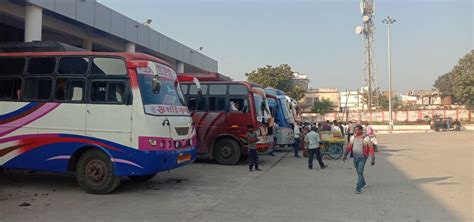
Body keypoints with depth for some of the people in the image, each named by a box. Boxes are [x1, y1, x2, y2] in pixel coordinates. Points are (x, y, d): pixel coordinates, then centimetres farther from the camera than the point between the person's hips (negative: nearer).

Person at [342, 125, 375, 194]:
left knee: (360, 173, -11)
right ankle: (363, 183, 43)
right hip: (355, 157, 5)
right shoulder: (353, 137, 2)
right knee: (358, 172, 19)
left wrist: (373, 159, -13)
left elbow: (371, 149, -11)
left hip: (362, 158, -5)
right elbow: (349, 147, 8)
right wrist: (345, 155, 7)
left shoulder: (366, 138, -13)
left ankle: (358, 189, -9)